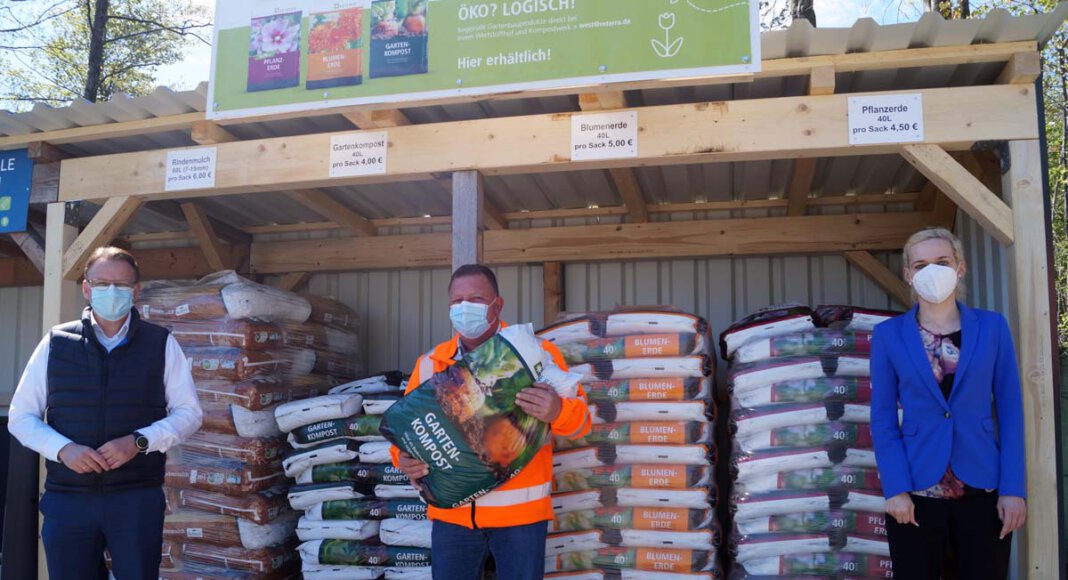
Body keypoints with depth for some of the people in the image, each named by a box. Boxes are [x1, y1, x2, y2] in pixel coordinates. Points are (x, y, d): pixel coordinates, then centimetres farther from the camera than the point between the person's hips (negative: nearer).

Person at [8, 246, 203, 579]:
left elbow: (188, 413, 3)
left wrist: (138, 441, -13)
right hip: (66, 499, 1)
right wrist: (63, 449, -11)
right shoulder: (55, 343, 5)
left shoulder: (162, 345, 3)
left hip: (138, 498, -1)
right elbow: (21, 417, 7)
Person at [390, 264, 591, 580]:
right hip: (452, 512, 3)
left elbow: (579, 419, -4)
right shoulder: (430, 363, 7)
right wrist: (403, 458, -12)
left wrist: (556, 411, -27)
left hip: (520, 511, -2)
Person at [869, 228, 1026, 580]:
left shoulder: (992, 327, 3)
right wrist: (895, 489, -10)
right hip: (916, 491, -1)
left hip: (983, 489, 1)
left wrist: (1013, 487, -5)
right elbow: (882, 419, -1)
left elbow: (1010, 411, 2)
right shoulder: (889, 334, 0)